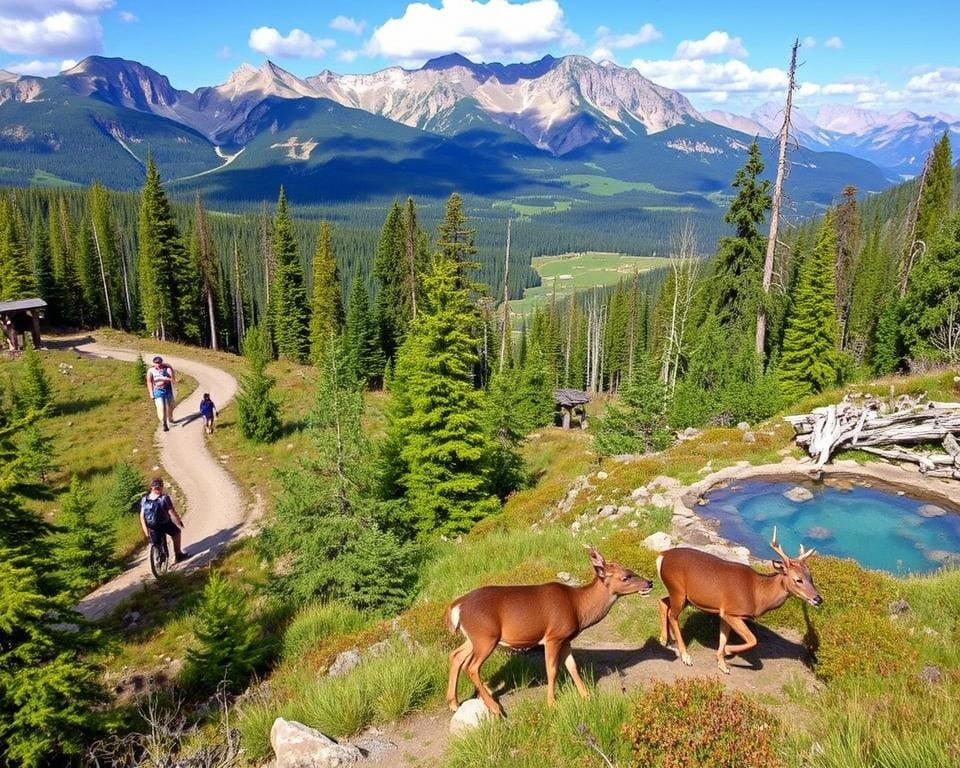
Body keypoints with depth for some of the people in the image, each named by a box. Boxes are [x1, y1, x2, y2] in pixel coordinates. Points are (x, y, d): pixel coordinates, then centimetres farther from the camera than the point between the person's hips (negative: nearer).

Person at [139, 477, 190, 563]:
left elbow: (142, 516, -1)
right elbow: (171, 512, -16)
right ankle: (178, 555, 26)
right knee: (176, 532, 24)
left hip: (152, 527, 4)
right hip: (164, 525, -3)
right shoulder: (164, 498, -15)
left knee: (155, 546, 17)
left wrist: (145, 530, 5)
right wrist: (179, 522, -2)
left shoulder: (144, 499, 0)